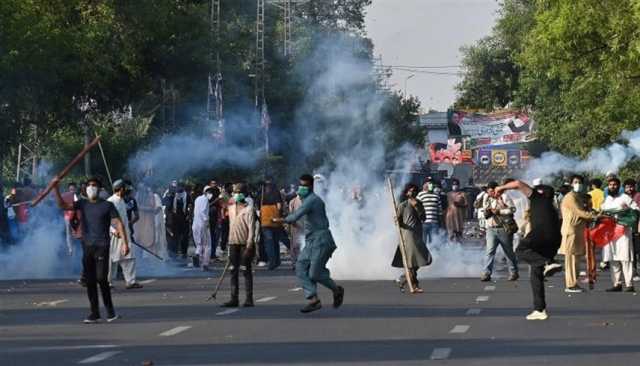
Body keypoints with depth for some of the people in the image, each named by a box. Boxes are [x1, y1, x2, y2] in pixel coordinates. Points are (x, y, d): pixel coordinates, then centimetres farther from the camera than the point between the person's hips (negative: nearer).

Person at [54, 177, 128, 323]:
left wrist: (125, 242, -11)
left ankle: (110, 309, 4)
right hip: (87, 247, 4)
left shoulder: (107, 205, 1)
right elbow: (63, 205, 0)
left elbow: (118, 223, -2)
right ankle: (94, 313, 10)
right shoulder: (82, 204, 11)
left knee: (101, 278, -13)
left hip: (102, 246, -4)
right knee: (90, 281, 3)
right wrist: (56, 189, -13)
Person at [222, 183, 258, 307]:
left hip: (245, 244, -6)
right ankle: (234, 299, 7)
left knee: (246, 270, -4)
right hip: (233, 243, 6)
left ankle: (249, 299, 0)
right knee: (233, 271, 5)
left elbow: (251, 228, -13)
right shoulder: (231, 208, 13)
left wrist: (249, 246, -19)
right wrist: (230, 242, 17)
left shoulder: (249, 209, -7)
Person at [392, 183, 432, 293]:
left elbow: (423, 218, 4)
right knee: (412, 261, -10)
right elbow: (399, 220, -2)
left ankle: (403, 279, 25)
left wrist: (417, 207, -8)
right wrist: (398, 222, -25)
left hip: (418, 235, 7)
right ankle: (415, 286, -10)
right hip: (408, 234, -7)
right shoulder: (403, 205, -2)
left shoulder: (418, 204, 14)